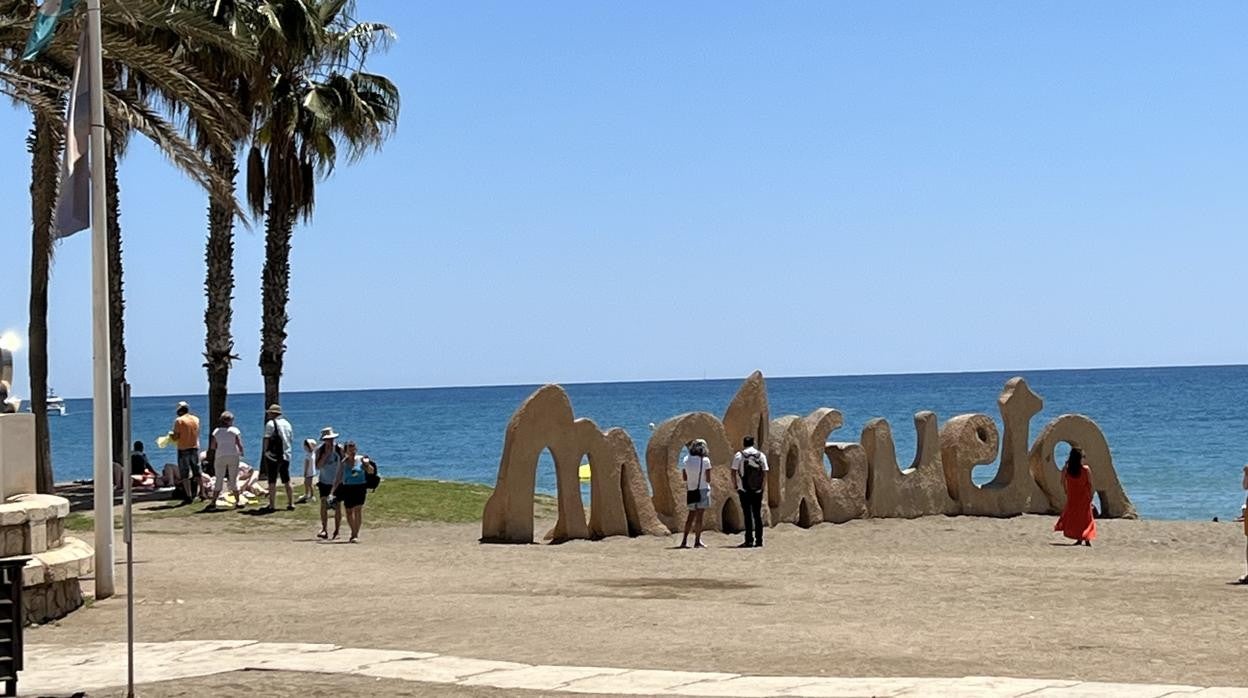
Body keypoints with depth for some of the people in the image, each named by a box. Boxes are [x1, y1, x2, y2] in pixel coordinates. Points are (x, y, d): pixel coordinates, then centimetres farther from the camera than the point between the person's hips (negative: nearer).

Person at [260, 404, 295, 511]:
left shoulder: (270, 423, -8)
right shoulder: (287, 423, 11)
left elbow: (267, 439, -10)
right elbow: (291, 439, 15)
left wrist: (265, 451, 1)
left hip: (273, 455, -6)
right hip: (286, 456, 6)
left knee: (272, 482, -1)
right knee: (287, 481, 13)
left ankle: (272, 505, -2)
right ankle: (291, 503, 14)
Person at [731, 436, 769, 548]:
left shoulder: (739, 455, -2)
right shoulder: (761, 455, 5)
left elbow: (734, 472, -5)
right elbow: (765, 473, 2)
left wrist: (735, 486, 6)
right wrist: (762, 485, 11)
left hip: (744, 490, -2)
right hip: (758, 490, 3)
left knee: (748, 515, -2)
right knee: (757, 515, 9)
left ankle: (749, 540, -6)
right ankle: (759, 540, 8)